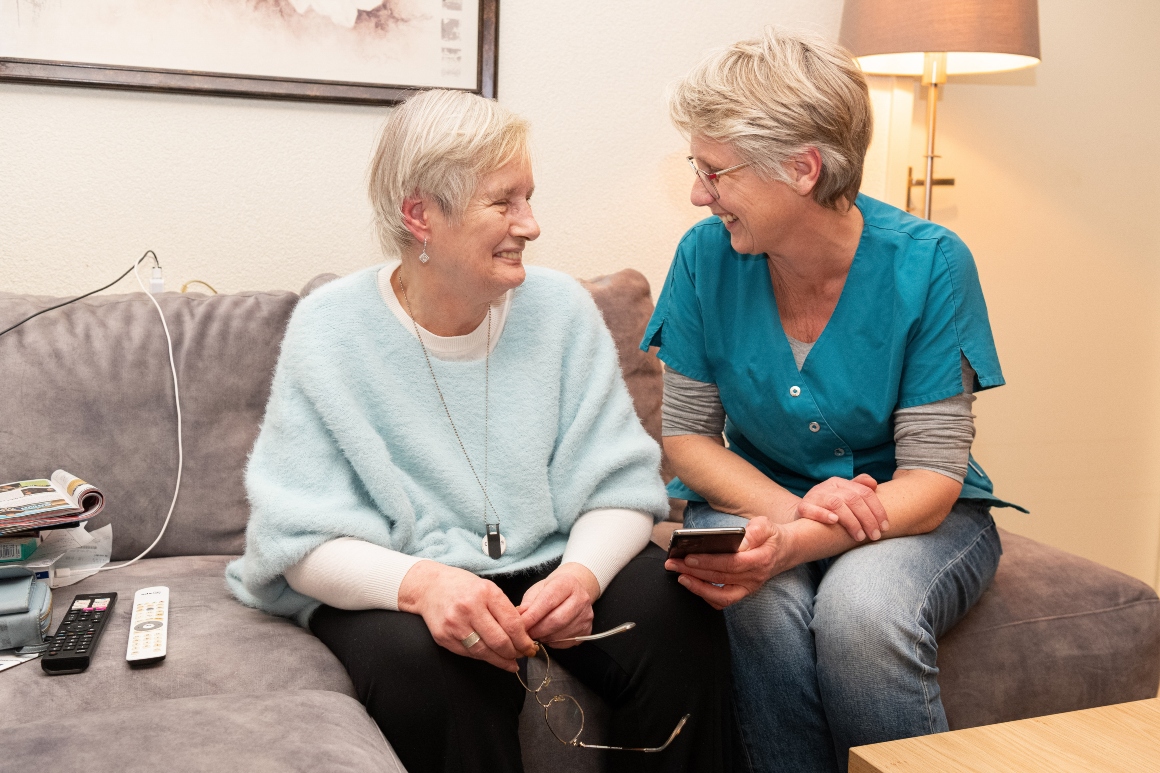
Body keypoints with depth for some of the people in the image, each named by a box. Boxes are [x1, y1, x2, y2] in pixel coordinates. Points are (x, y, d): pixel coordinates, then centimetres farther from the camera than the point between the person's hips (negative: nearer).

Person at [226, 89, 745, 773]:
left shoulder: (561, 308, -1)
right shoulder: (329, 330, -9)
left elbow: (621, 487, -2)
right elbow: (305, 541, -12)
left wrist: (584, 573, -25)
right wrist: (419, 582, -32)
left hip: (548, 568, 3)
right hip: (386, 588, -2)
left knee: (680, 616, -23)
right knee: (430, 664, -35)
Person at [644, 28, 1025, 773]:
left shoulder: (929, 264, -16)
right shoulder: (706, 257, -9)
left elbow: (930, 479, -17)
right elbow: (687, 435, -3)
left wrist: (792, 544, -35)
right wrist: (792, 506, -23)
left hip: (910, 516, -1)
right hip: (762, 500, 2)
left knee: (861, 611, -33)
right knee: (765, 610, -32)